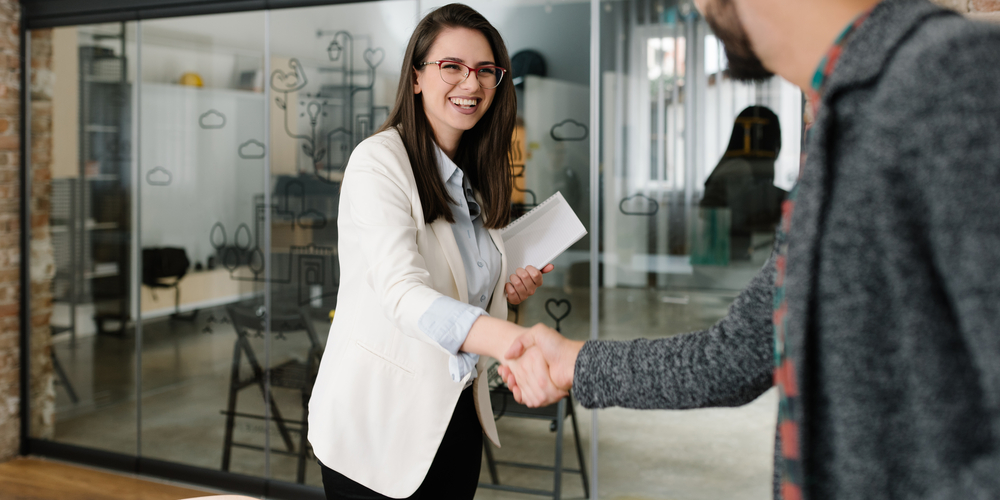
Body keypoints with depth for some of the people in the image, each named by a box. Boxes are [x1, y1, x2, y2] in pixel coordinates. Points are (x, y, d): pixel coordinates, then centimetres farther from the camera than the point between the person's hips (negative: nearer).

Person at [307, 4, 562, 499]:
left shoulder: (476, 178, 10)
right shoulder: (379, 160, -16)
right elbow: (403, 294, -31)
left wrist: (506, 292, -1)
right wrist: (512, 340, -47)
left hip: (453, 412, 7)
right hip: (379, 421, -7)